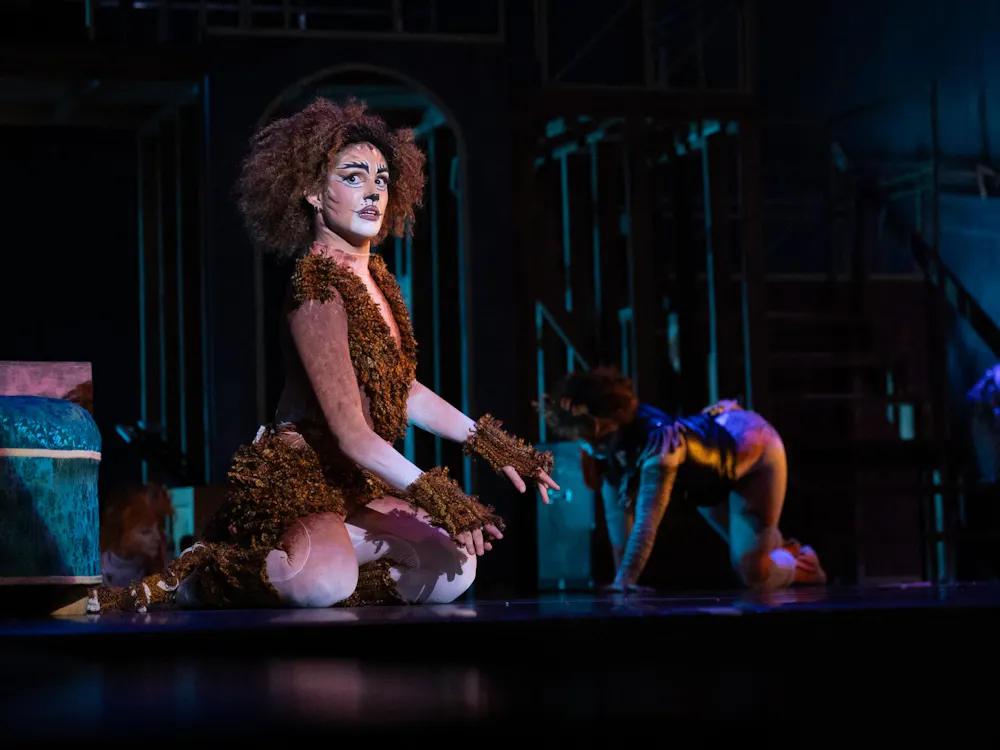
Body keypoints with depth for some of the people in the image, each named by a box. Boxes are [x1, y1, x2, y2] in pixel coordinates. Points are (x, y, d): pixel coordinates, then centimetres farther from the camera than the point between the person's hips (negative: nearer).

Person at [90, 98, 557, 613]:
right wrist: (438, 499, -27)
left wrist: (492, 446, 20)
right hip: (292, 486, -10)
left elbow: (403, 390, 21)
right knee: (325, 581, -39)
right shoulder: (318, 291, -19)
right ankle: (199, 581, -13)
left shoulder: (374, 278, 10)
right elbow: (351, 434, -24)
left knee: (456, 570, -4)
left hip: (351, 488, 10)